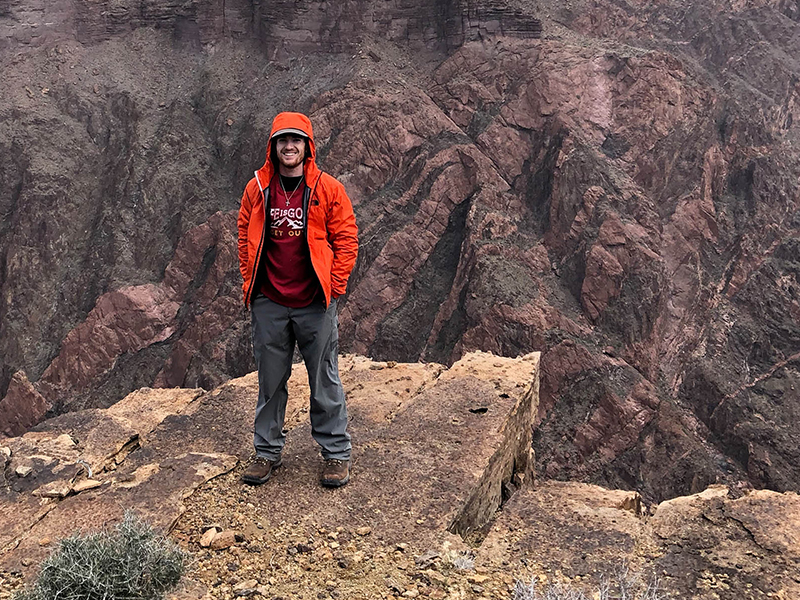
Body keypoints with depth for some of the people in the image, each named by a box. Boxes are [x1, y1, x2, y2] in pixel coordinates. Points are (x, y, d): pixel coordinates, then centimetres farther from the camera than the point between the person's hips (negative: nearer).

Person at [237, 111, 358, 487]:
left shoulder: (328, 189, -2)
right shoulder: (256, 189, 5)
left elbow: (346, 239, 0)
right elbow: (245, 239, 12)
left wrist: (335, 286, -5)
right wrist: (249, 285, 5)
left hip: (315, 303, -2)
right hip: (268, 304, 2)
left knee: (325, 381, 6)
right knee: (270, 381, 12)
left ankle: (336, 453, 19)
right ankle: (267, 451, 26)